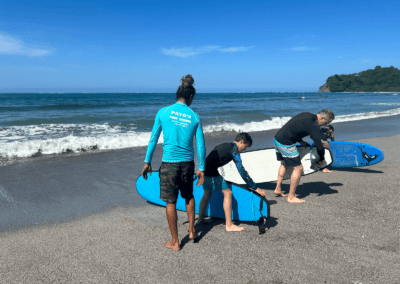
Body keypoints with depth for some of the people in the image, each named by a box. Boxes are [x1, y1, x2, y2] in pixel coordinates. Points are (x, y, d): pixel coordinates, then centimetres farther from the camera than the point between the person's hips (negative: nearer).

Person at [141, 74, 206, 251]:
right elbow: (201, 145, 2)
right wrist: (201, 169, 11)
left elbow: (153, 139, 0)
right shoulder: (194, 117, 0)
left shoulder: (163, 112, -4)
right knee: (189, 196, 26)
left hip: (169, 163, -2)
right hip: (188, 163, 2)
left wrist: (147, 162, 9)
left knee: (171, 202, 9)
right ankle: (191, 230, 33)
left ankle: (175, 242, 19)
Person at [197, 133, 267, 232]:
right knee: (228, 193, -1)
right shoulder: (234, 150, -7)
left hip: (205, 170, 9)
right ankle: (229, 225, 3)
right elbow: (242, 172, -12)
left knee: (207, 194, 24)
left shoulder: (225, 145, 20)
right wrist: (255, 188, -9)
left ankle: (200, 219, 36)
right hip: (212, 173, -9)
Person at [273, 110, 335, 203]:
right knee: (298, 168, 0)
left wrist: (301, 141, 18)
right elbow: (319, 146, -17)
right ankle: (291, 197, 8)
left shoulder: (306, 115, 12)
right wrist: (322, 159, 1)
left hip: (277, 138, 10)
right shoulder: (313, 125, -16)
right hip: (286, 144, -10)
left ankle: (278, 189, 35)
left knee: (285, 164, 27)